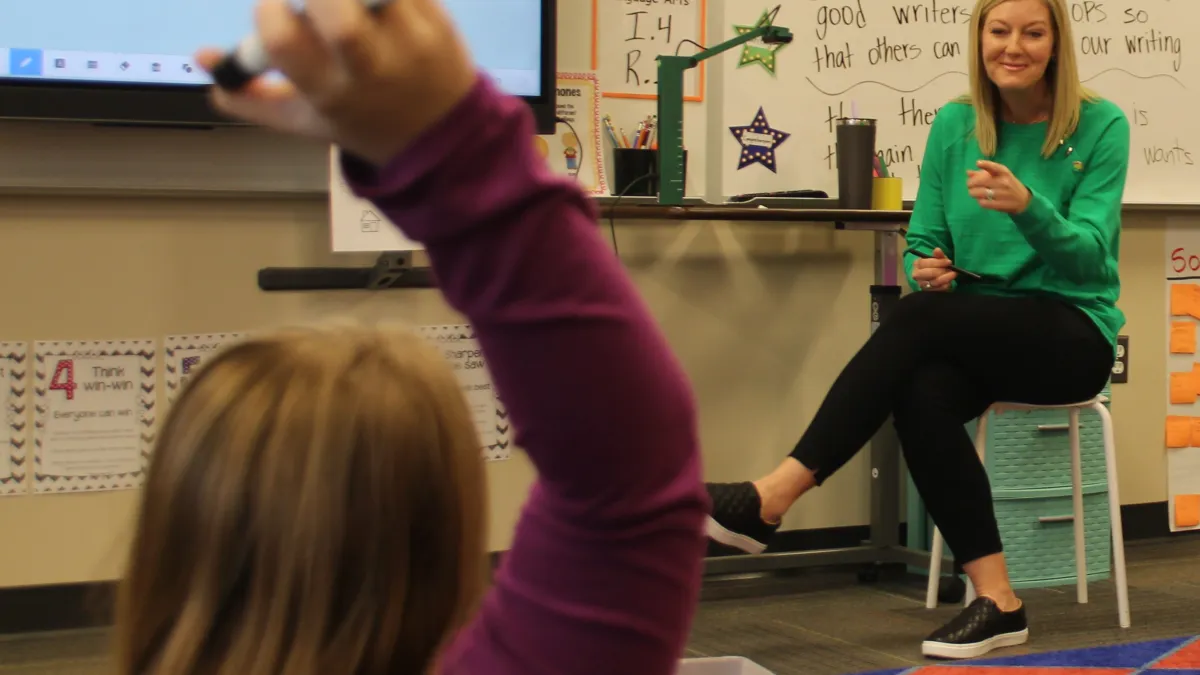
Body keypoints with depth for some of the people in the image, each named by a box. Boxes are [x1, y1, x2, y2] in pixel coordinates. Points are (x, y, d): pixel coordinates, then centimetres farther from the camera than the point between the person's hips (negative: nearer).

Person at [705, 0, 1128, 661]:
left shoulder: (1100, 125, -6)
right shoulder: (955, 124, 5)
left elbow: (1089, 258, -14)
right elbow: (924, 243, 8)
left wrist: (1026, 205, -33)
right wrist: (928, 270, -17)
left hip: (1072, 332, -4)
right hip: (977, 333, 4)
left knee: (915, 318, -31)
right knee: (921, 393, -33)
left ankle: (771, 499, -33)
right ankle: (996, 600, -25)